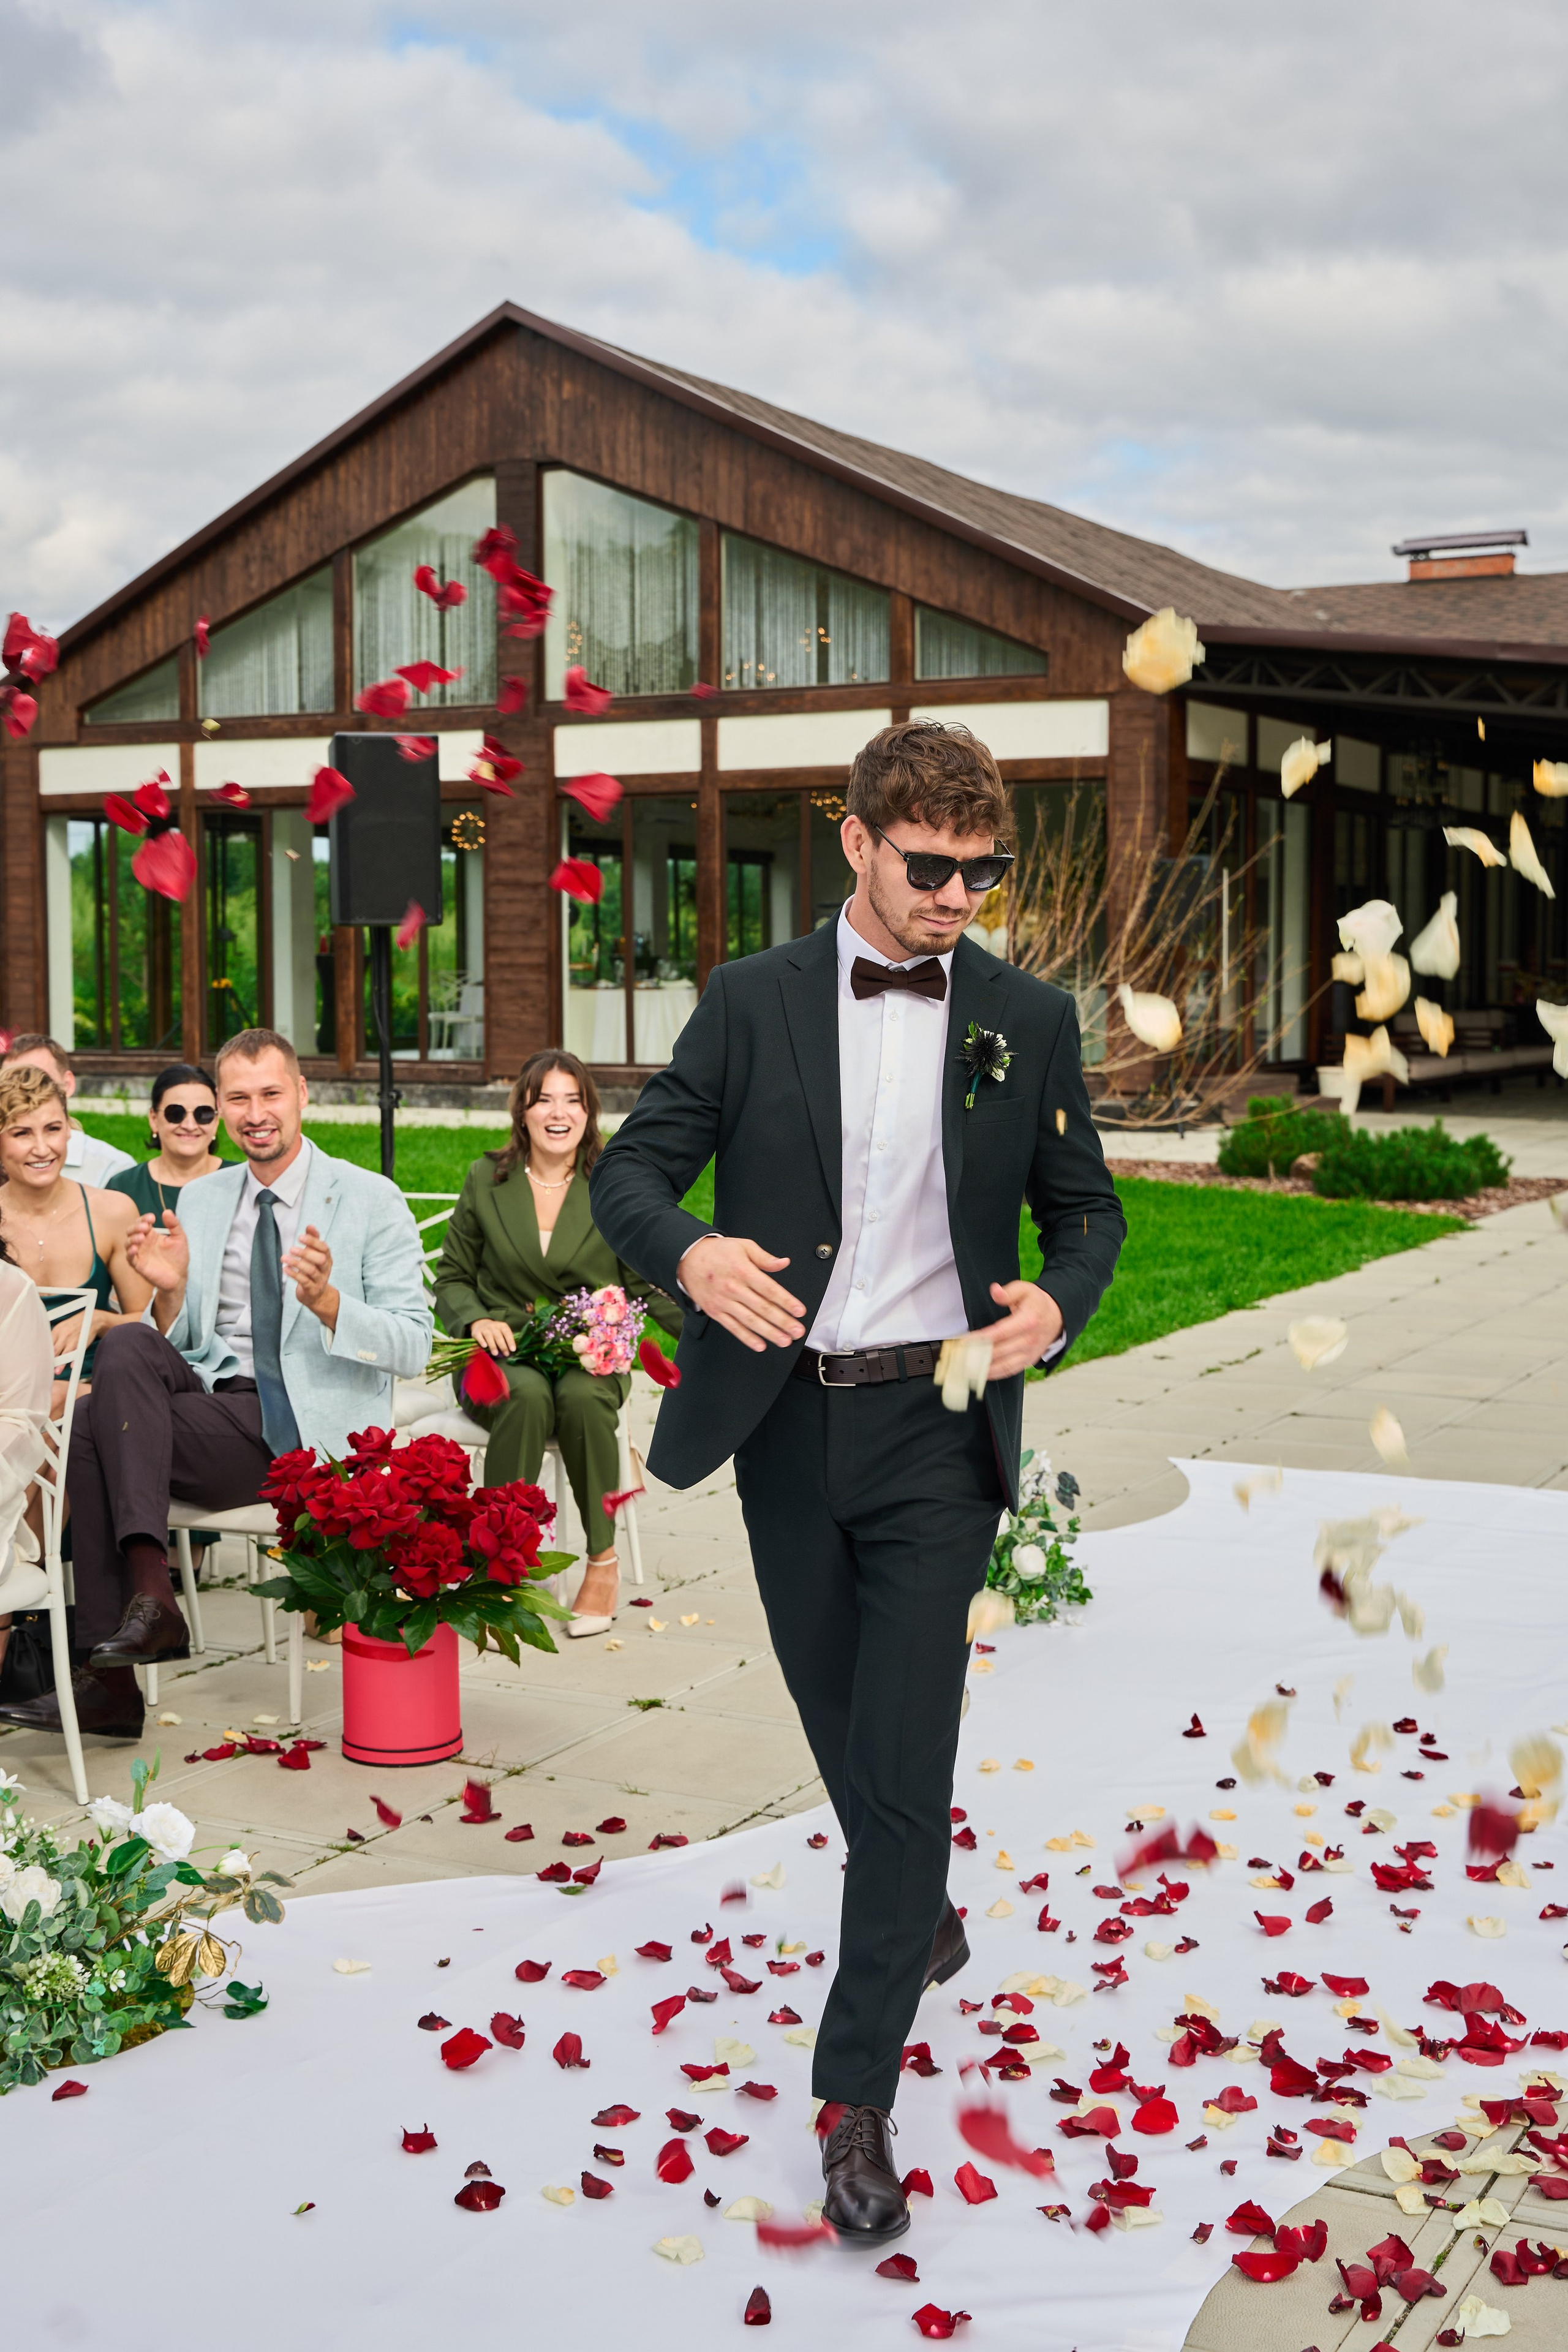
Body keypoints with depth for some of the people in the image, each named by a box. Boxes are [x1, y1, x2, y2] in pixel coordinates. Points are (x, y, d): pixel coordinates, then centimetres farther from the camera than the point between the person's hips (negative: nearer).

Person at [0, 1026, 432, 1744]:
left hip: (300, 1427, -5)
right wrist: (171, 1291, -8)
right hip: (205, 1397, 5)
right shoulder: (199, 1201, 15)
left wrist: (326, 1301, -24)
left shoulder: (371, 1201, 0)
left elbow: (414, 1346, -8)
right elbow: (176, 1348, 14)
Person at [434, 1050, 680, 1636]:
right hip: (504, 1357, 0)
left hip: (591, 1360, 0)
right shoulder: (487, 1181, 8)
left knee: (582, 1397, -36)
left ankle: (603, 1560, -19)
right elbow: (451, 1279, 13)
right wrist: (477, 1320, -10)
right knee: (527, 1395, -36)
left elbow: (649, 1285, 4)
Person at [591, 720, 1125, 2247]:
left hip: (937, 1427, -1)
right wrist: (687, 1251, -24)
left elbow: (1085, 1208, 10)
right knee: (841, 1725, 17)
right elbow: (630, 1169, -1)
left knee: (903, 1755, -6)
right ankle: (921, 1909, 47)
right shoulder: (752, 1002, 0)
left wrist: (1058, 1303, -12)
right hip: (787, 1418, 2)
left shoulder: (1028, 1021, 2)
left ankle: (856, 2101, 2)